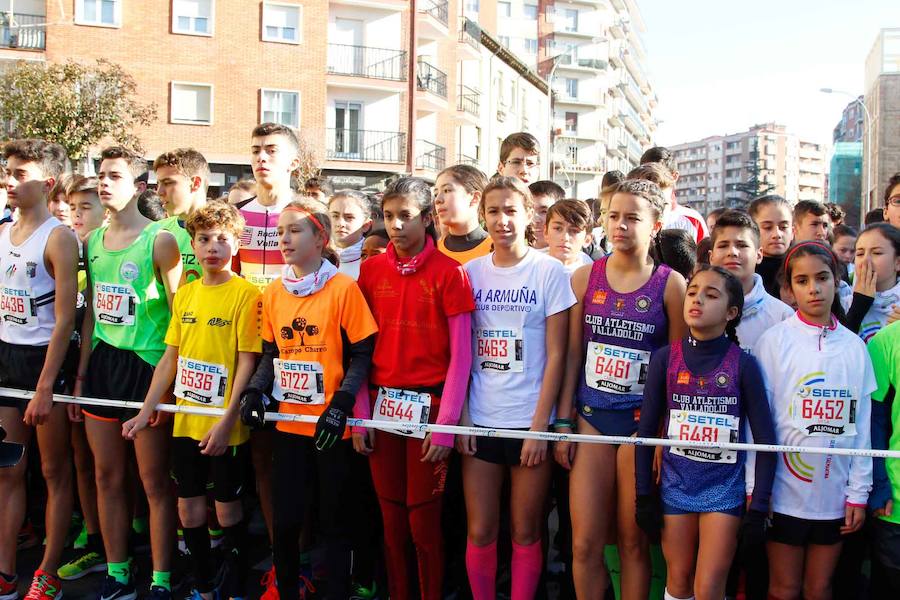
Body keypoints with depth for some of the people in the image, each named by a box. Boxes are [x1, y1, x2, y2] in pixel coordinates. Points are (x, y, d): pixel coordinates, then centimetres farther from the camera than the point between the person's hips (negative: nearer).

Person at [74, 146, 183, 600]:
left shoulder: (159, 240, -8)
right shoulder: (93, 241, 11)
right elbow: (91, 312, 15)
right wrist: (81, 375, 13)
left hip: (146, 365, -6)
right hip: (102, 363, 6)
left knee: (154, 481, 2)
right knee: (107, 477, 12)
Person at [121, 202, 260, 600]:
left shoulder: (246, 294, -10)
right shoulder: (184, 294, 7)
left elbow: (247, 362, -13)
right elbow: (170, 358, 10)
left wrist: (227, 421, -18)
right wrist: (146, 411, 7)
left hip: (225, 426, -5)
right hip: (185, 421, 5)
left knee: (227, 507, 7)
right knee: (188, 508, 13)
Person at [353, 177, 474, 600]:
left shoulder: (448, 272, -5)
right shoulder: (371, 270, 6)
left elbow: (460, 356, -6)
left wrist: (446, 425, -11)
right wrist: (359, 416, 2)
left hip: (428, 406, -3)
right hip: (382, 406, 3)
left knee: (424, 522, 3)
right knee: (391, 521, 11)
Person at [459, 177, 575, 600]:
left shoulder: (550, 272, -3)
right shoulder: (470, 273, 5)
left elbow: (555, 355, -5)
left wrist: (540, 425, -9)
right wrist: (460, 419, -1)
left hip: (530, 422, -2)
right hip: (479, 421, 2)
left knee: (526, 532, 8)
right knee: (480, 532, 8)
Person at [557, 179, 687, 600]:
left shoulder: (670, 284, -3)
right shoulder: (585, 277, 4)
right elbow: (572, 354, 6)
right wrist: (563, 422, 3)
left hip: (643, 420, -2)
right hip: (590, 417, 2)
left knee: (634, 541, 8)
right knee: (585, 543, 3)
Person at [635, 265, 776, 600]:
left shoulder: (743, 364, -8)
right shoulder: (665, 358, -4)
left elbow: (766, 441, -4)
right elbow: (647, 431, 1)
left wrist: (759, 507, -6)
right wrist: (644, 495, 0)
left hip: (725, 488, -2)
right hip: (675, 485, 2)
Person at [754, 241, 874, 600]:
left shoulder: (854, 346, 3)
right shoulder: (774, 341, -6)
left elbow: (861, 424, 5)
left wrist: (858, 492, 3)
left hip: (834, 493, 3)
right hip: (784, 490, -3)